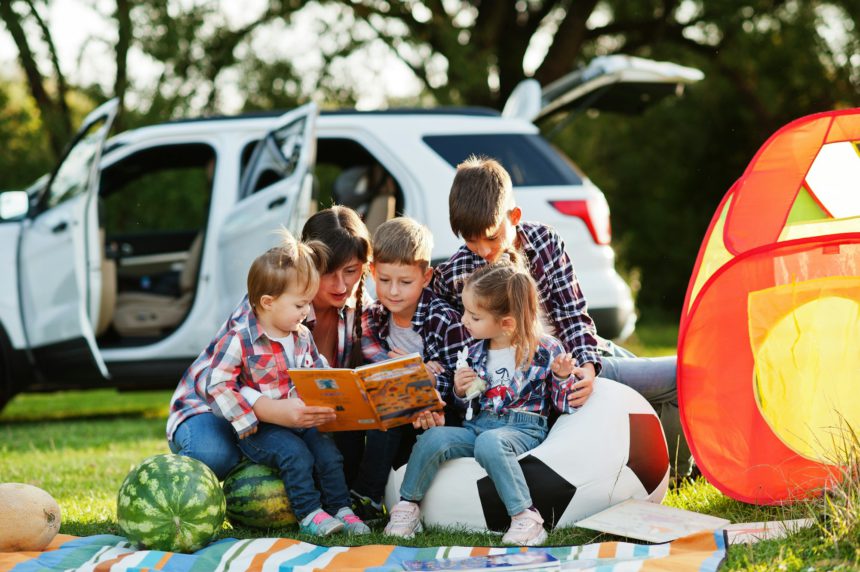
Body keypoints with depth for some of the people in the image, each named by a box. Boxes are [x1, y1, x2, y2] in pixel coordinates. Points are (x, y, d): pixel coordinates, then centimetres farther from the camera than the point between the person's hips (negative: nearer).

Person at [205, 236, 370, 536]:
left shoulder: (302, 337, 9)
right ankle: (308, 514, -18)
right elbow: (218, 387, -17)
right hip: (260, 429, -6)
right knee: (295, 453, -27)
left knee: (328, 451, -13)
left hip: (302, 422, 6)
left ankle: (340, 509, -1)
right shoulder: (238, 342, -14)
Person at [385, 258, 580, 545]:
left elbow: (565, 405, 1)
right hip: (477, 424, 5)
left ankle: (525, 517, -34)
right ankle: (407, 506, -6)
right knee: (433, 437, -21)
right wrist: (460, 392, 1)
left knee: (489, 442, -38)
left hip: (522, 430, -5)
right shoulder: (475, 352, 9)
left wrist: (563, 377, -16)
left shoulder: (545, 350, -4)